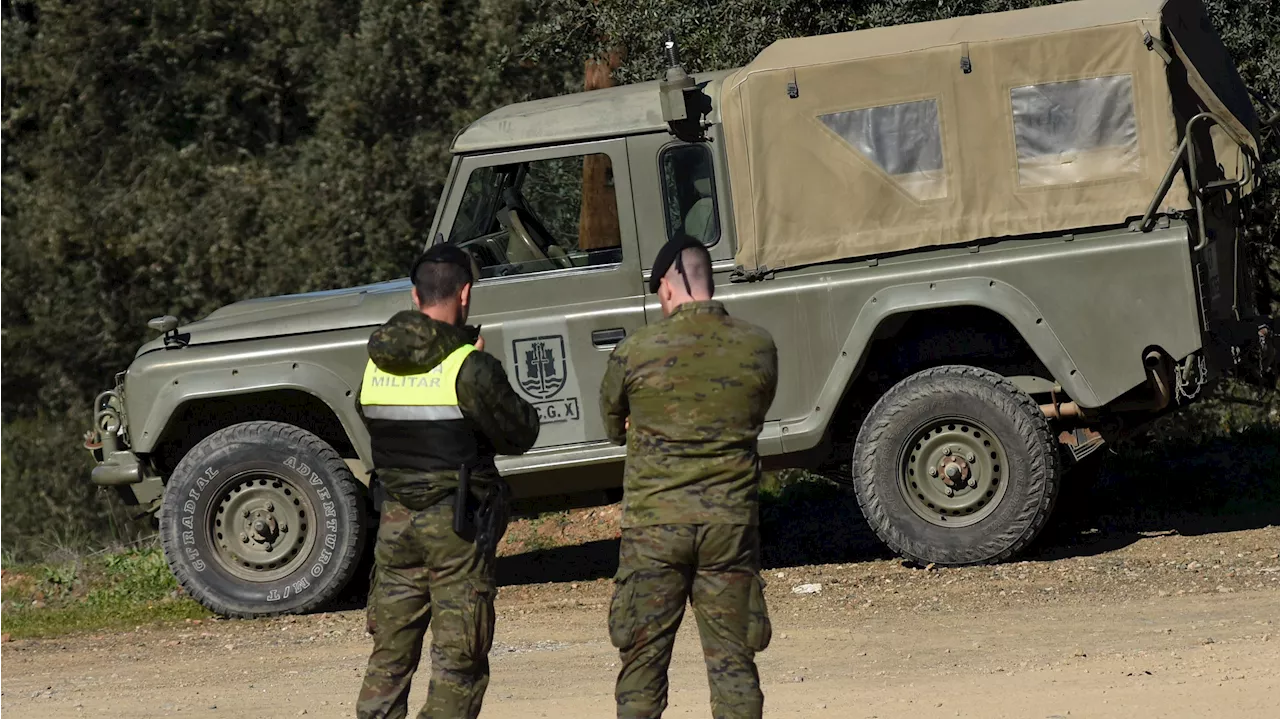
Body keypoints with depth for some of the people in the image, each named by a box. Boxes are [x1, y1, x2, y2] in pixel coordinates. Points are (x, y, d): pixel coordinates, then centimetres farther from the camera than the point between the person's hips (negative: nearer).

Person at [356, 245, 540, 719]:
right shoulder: (470, 368, -15)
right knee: (458, 661, 1)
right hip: (457, 524, -5)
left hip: (396, 519, 5)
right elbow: (519, 435, -7)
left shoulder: (377, 365, 2)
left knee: (390, 654, 13)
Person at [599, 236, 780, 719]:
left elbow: (613, 425, 7)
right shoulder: (758, 347, -2)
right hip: (731, 522, 2)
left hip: (654, 522, -2)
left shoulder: (634, 353, -8)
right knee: (732, 661, 7)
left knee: (643, 661, 7)